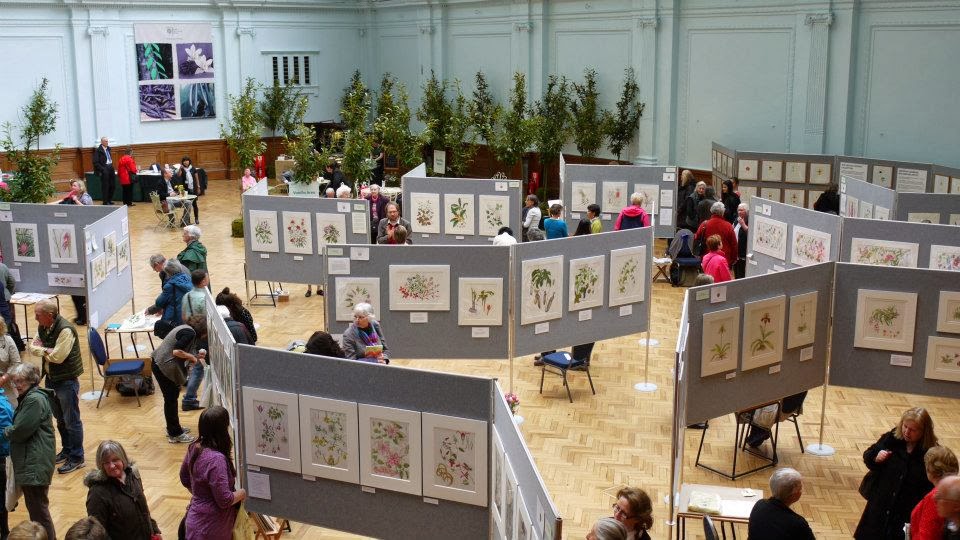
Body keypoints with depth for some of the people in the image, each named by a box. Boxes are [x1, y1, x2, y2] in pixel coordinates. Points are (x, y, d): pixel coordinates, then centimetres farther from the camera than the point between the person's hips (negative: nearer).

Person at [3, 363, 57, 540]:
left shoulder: (35, 400, -16)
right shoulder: (28, 398, 17)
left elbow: (20, 431, -18)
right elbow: (21, 428, 18)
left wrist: (5, 432, 0)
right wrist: (10, 431, -1)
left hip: (35, 464, -10)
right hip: (30, 461, 10)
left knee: (38, 507, -5)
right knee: (34, 506, 18)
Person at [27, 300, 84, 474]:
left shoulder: (65, 330, -24)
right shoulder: (43, 328, 3)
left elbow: (57, 357, -27)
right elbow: (32, 347, 3)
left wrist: (42, 349, -10)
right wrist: (47, 350, -16)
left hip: (67, 380, -9)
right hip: (51, 379, 9)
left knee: (71, 421, 1)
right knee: (60, 419, 21)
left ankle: (76, 458, 10)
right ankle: (67, 450, 36)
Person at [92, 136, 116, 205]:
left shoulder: (108, 148, 12)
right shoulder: (98, 150, -9)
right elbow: (95, 162, -12)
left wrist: (112, 166, 11)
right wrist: (102, 169, -16)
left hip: (110, 168, 7)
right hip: (104, 169, -7)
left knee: (113, 185, 9)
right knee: (105, 186, -1)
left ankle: (109, 200, 23)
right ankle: (105, 202, 8)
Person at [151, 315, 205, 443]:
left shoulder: (188, 329, 12)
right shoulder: (190, 333, -18)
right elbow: (176, 351, -27)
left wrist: (197, 355, 3)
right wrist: (192, 357, -13)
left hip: (161, 364, 10)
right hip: (163, 366, -10)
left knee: (172, 397, 20)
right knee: (171, 399, -1)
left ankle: (173, 428, 34)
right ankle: (175, 434, 8)